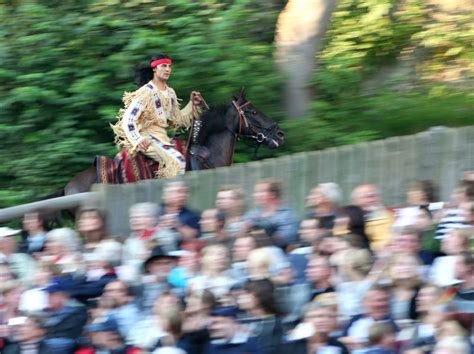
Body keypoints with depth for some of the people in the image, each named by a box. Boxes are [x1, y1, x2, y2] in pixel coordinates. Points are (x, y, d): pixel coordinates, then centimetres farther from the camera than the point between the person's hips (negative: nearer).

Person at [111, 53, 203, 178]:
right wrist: (137, 141, -27)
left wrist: (192, 105, 9)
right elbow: (128, 120, -15)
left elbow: (177, 120, 20)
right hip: (147, 138, -9)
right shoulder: (146, 92, -11)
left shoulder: (170, 93, 13)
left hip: (163, 138, 9)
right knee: (176, 161, -28)